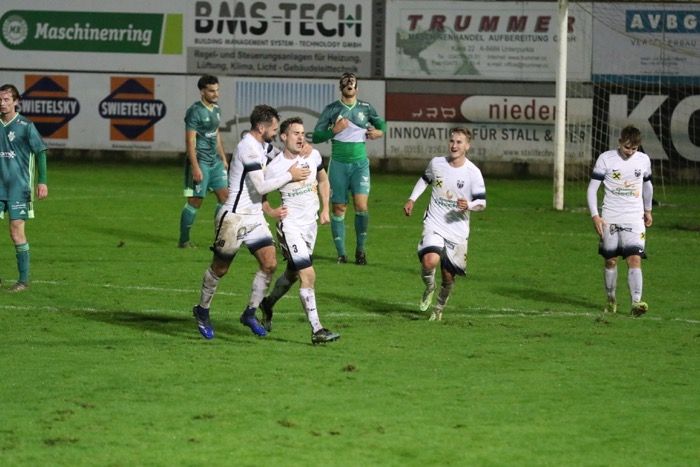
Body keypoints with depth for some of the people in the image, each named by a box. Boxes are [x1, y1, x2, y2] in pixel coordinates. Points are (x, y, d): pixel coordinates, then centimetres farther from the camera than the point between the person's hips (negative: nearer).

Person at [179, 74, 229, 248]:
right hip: (200, 162, -8)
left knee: (224, 196, 4)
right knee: (195, 201, -4)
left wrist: (223, 158, 22)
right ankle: (183, 240, 6)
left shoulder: (216, 109, 13)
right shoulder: (195, 111, -13)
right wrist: (195, 167, -22)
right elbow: (190, 141, -17)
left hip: (215, 162, 8)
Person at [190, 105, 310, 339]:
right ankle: (202, 310, 25)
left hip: (254, 217, 9)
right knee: (220, 268, 5)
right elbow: (261, 186, -22)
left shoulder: (261, 146, 10)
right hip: (234, 217, -9)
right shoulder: (249, 148, -20)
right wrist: (290, 175, -14)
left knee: (269, 264, -3)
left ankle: (250, 313, 9)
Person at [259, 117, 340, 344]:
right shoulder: (274, 168, -14)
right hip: (290, 225, -6)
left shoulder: (313, 156, 0)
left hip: (311, 223, 6)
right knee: (308, 275, -17)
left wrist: (325, 209, 12)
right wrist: (271, 212, -16)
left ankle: (267, 304, 47)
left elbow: (323, 180, 18)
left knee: (293, 273, 20)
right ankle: (317, 330, -17)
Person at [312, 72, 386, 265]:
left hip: (360, 163, 0)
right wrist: (334, 130, -15)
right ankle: (341, 253, 9)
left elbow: (381, 124, 22)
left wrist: (379, 132, 0)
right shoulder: (332, 109, 1)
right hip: (338, 163, 0)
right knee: (339, 208, 1)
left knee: (361, 205, -13)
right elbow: (316, 136, 0)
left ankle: (360, 249, 3)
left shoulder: (366, 108, 5)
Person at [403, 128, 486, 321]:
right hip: (434, 225, 0)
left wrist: (469, 205, -24)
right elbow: (425, 179, 22)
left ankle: (439, 308, 33)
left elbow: (482, 202, -3)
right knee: (430, 261, -27)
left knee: (448, 276, 6)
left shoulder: (473, 172, -8)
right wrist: (412, 199, 15)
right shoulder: (436, 163, 0)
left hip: (458, 230, 0)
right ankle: (429, 288, 6)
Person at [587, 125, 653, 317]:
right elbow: (592, 188, -3)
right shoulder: (605, 159, -5)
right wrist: (595, 215, -12)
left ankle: (636, 302, -21)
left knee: (635, 259, -14)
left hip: (634, 218, 1)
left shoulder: (644, 160, 3)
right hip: (610, 219, -1)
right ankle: (611, 300, 23)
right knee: (610, 260, 6)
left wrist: (648, 210, 30)